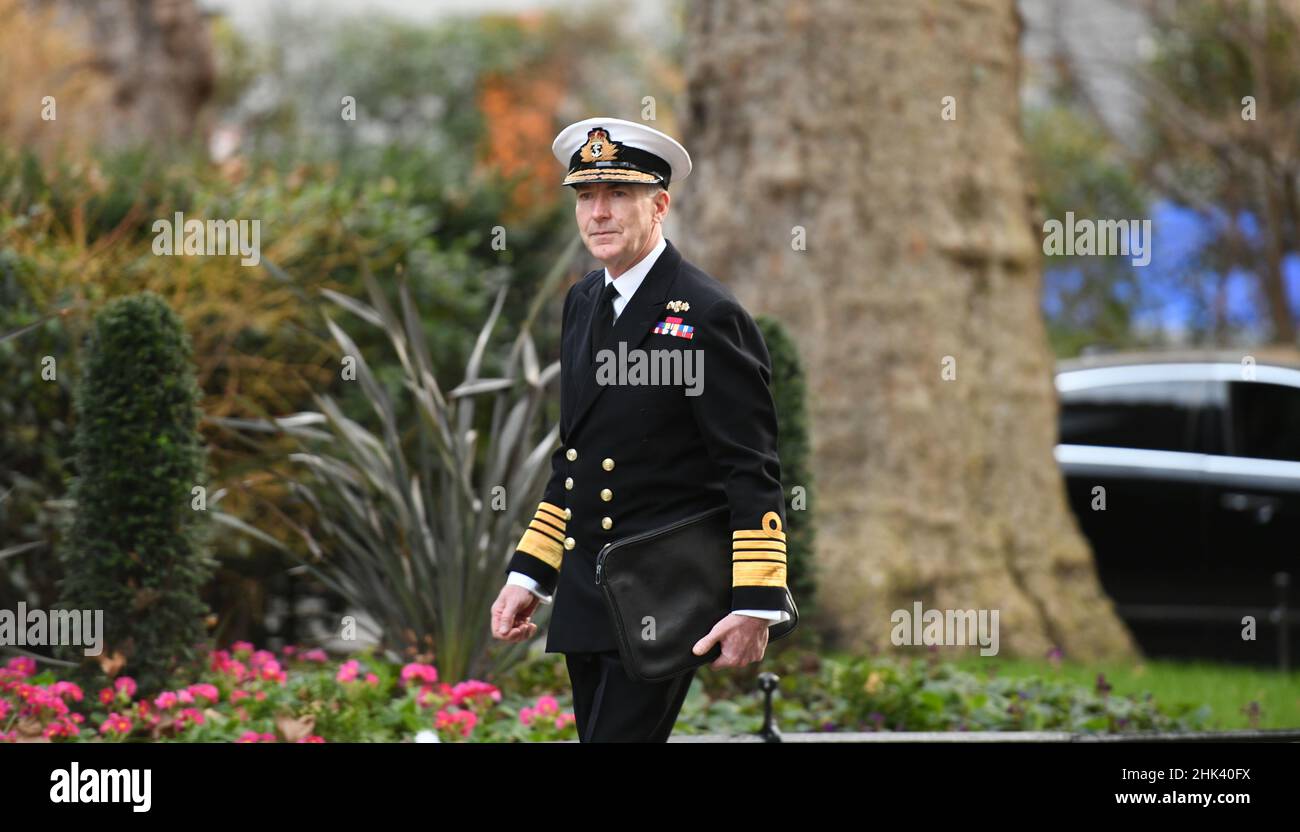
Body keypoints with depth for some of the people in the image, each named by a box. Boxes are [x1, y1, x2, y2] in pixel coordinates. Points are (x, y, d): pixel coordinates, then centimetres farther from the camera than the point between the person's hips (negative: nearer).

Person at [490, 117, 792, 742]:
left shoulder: (707, 315, -11)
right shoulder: (583, 303, 13)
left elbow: (753, 472, -14)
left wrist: (755, 606, -19)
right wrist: (527, 575, 16)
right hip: (585, 602, 8)